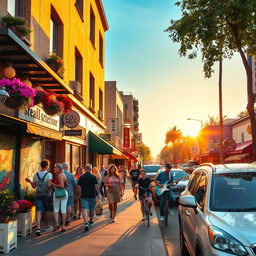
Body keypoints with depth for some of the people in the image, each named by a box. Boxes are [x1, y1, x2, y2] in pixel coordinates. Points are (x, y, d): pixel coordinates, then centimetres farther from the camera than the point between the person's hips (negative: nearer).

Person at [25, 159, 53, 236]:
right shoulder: (49, 174, -9)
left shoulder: (36, 175, 3)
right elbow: (49, 185, -19)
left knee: (38, 211, -3)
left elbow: (34, 186, 5)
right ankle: (47, 226, 30)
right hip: (46, 195, -2)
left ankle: (38, 227, -18)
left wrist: (29, 181, 18)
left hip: (38, 195, 2)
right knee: (47, 210, 15)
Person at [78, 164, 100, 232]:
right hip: (92, 196, -1)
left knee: (85, 209, -7)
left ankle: (86, 222, -25)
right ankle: (91, 220, 37)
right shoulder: (93, 177, -7)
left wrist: (81, 193, 21)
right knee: (92, 209, 19)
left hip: (84, 196, 1)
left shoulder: (81, 177, 2)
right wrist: (98, 194, -2)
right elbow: (96, 186, -12)